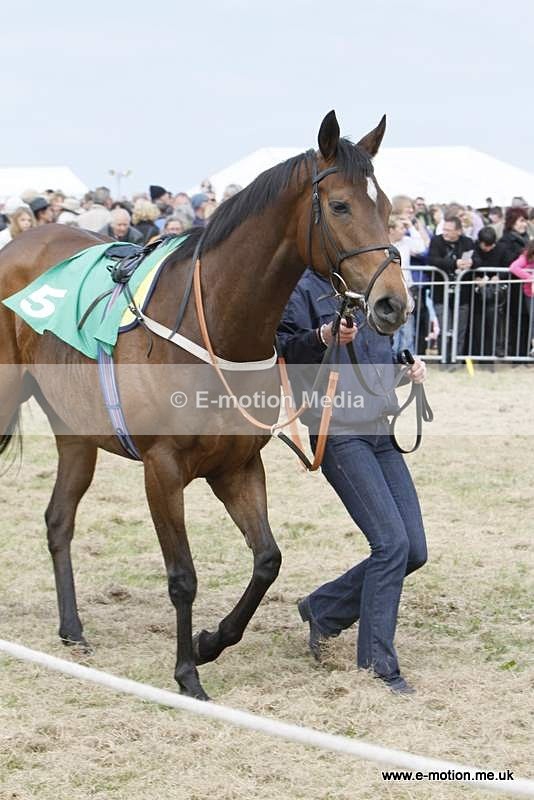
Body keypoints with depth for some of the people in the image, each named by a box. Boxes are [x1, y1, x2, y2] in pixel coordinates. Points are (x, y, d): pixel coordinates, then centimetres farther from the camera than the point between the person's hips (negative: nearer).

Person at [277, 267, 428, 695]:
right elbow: (286, 349, -12)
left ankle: (323, 610, 21)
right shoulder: (303, 283, -5)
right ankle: (378, 665, -5)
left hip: (382, 431, 8)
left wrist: (411, 362, 9)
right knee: (391, 542, -15)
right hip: (338, 432, -8)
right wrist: (324, 337, -30)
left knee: (414, 551, 4)